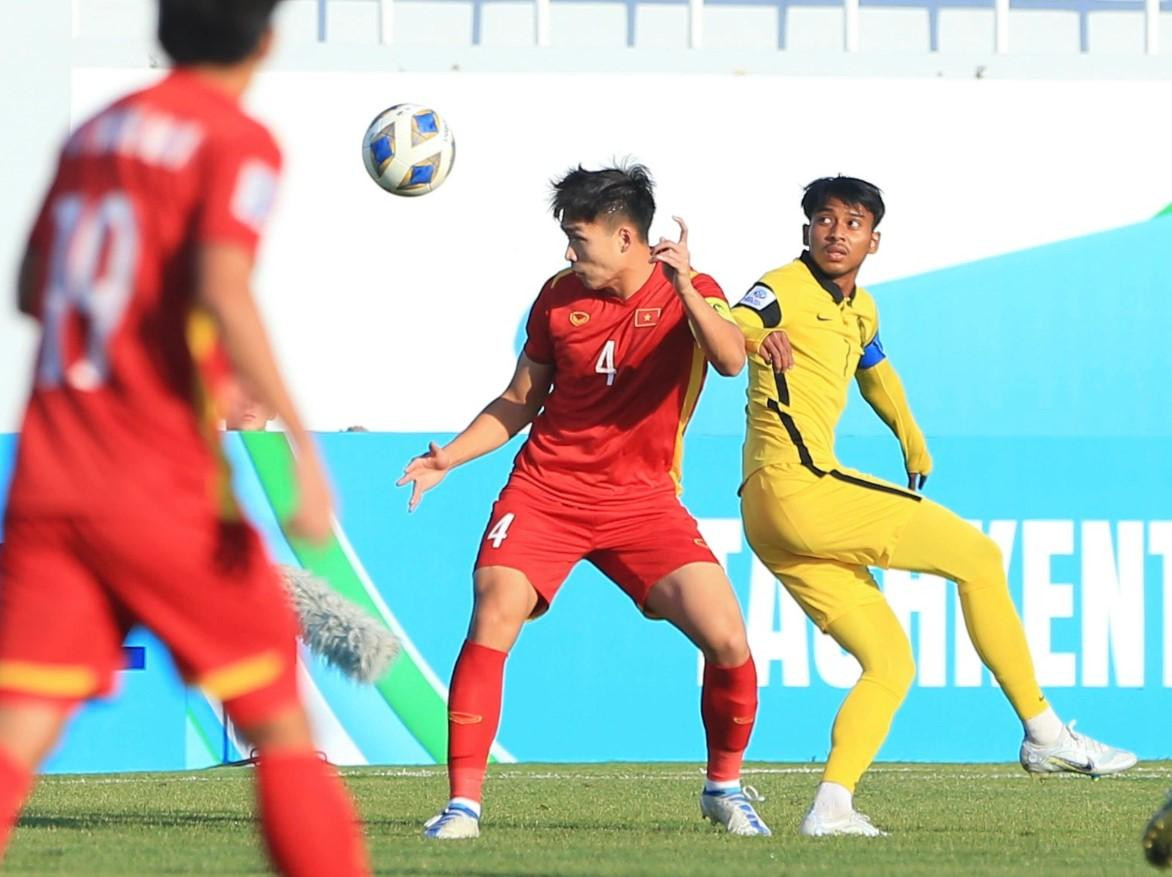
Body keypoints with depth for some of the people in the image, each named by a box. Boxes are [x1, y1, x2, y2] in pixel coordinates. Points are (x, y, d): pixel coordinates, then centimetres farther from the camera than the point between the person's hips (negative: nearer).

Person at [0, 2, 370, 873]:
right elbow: (222, 287, -19)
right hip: (165, 489, -5)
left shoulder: (93, 133, 15)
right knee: (281, 721, 8)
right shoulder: (238, 142, -4)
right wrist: (298, 442, -21)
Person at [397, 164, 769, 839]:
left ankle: (725, 787, 12)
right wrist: (449, 458, 2)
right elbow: (520, 402, 14)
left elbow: (730, 360, -25)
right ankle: (463, 803, -14)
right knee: (491, 623, -20)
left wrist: (685, 290, -39)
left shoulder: (691, 294, -4)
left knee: (727, 638, -13)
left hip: (643, 500, -1)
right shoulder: (560, 297, 3)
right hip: (546, 488, 1)